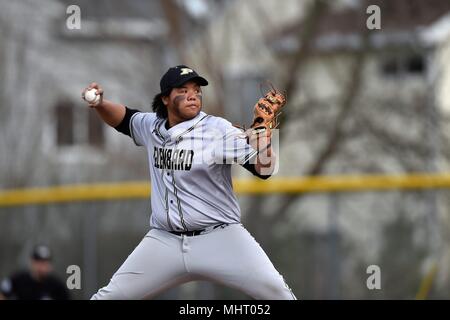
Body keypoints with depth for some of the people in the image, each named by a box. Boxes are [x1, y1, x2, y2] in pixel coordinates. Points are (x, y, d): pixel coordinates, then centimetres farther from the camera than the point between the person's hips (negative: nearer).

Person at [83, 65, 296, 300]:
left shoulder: (217, 129, -9)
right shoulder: (153, 127, 6)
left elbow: (263, 168, -14)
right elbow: (122, 118, 26)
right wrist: (99, 103, 7)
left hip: (219, 238, -4)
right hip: (164, 242, 4)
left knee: (275, 290, -20)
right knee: (109, 296, -2)